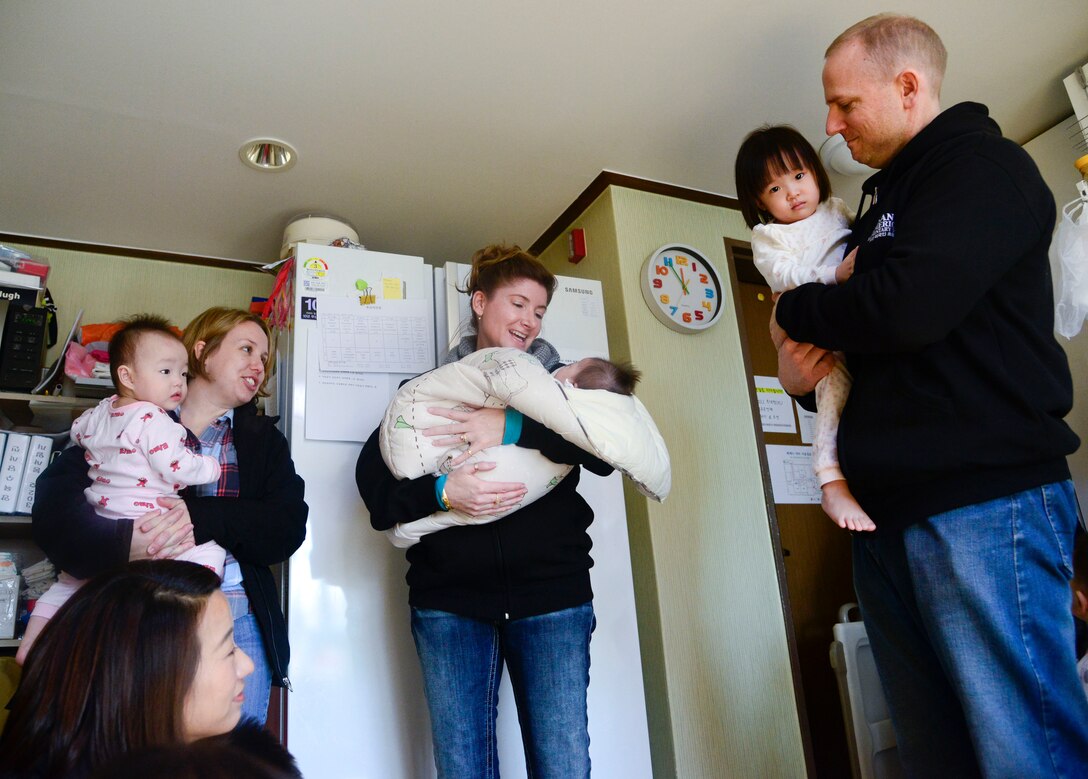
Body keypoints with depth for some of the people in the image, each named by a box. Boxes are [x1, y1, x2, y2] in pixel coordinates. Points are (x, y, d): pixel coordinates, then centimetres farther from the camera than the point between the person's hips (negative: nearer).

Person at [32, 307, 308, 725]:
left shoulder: (263, 438, 12)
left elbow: (288, 528, -1)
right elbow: (53, 500, -6)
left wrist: (202, 519, -17)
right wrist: (123, 540, -25)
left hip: (238, 618, 2)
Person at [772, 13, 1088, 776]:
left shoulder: (983, 163, -2)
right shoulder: (888, 200, 24)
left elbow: (906, 306, -19)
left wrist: (794, 312, -2)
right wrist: (805, 364, 7)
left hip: (984, 496, -8)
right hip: (890, 510, 9)